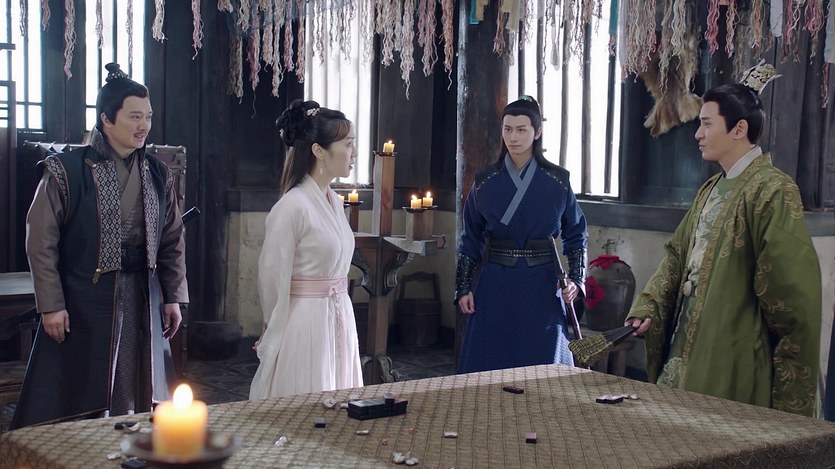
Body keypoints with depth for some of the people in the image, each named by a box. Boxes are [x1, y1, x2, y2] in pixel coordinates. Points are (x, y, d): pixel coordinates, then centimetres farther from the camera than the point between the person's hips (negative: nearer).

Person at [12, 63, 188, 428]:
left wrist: (173, 297, 8)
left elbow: (173, 241, 12)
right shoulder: (66, 172, -8)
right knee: (75, 399, 0)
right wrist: (51, 304, -11)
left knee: (137, 398, 9)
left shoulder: (158, 175, 8)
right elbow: (40, 242, -7)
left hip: (142, 300, 5)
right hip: (83, 300, -4)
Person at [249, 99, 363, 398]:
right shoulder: (293, 206, -16)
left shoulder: (334, 202, 9)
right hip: (306, 325, -8)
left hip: (339, 323, 8)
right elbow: (273, 280, -12)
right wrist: (276, 337, -2)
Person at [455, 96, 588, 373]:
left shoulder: (558, 182, 0)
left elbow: (576, 235, 6)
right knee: (489, 366, 2)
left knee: (542, 364, 4)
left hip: (541, 286, -1)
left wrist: (575, 280, -6)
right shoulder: (485, 182, 3)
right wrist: (463, 288, 2)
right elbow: (471, 239, 7)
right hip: (496, 285, 1)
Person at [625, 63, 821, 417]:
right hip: (685, 348, 8)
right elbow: (677, 255, 16)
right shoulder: (711, 190, 16)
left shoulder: (772, 191, -13)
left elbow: (792, 286, -15)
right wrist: (648, 308, 0)